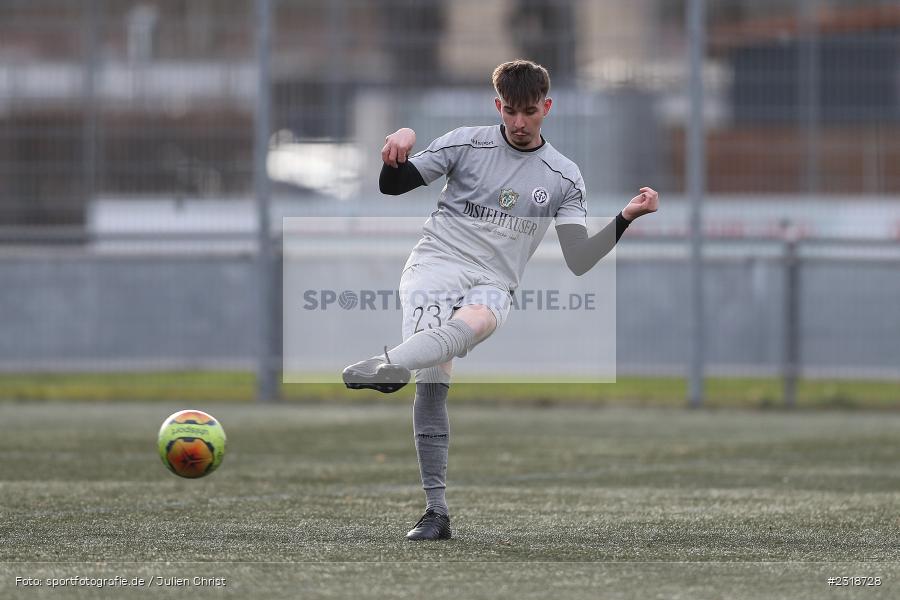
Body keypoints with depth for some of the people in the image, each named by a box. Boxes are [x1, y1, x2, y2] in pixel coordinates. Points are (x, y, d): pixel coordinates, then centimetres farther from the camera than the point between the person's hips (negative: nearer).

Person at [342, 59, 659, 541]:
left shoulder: (564, 177, 10)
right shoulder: (467, 143, 6)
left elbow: (578, 261, 5)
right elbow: (392, 186, 9)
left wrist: (626, 218, -7)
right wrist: (397, 149, -12)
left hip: (493, 285, 1)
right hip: (436, 262, -1)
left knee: (479, 319, -38)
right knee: (433, 379, -22)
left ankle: (389, 366, -58)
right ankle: (436, 510, -19)